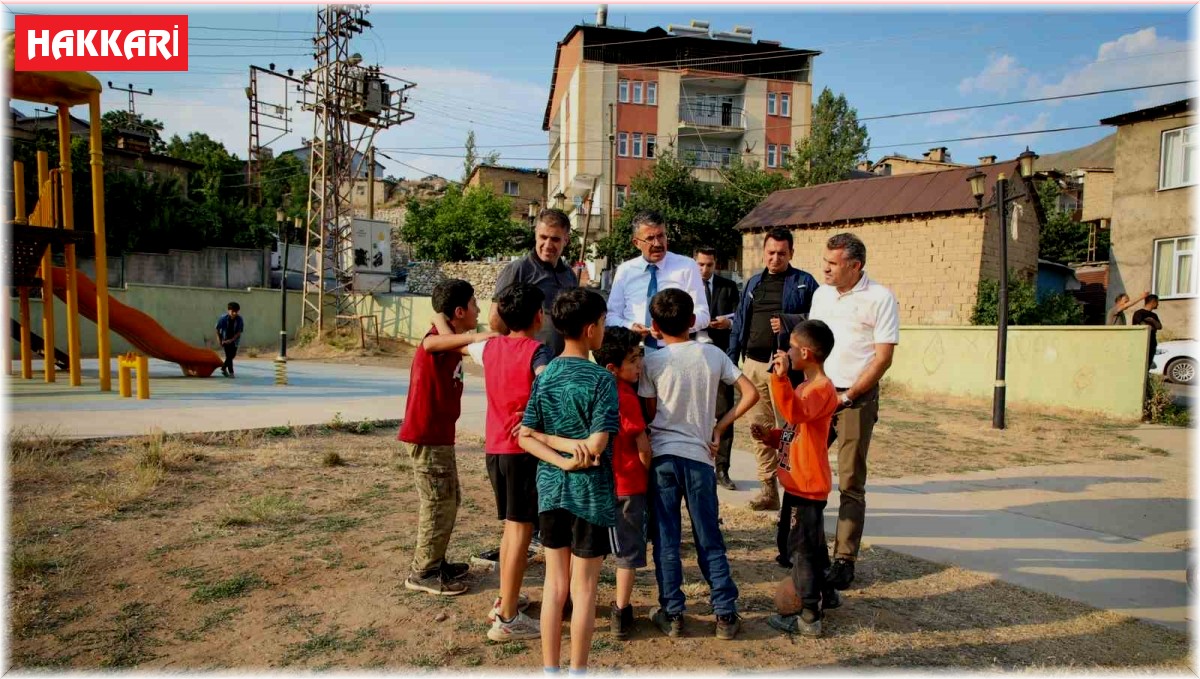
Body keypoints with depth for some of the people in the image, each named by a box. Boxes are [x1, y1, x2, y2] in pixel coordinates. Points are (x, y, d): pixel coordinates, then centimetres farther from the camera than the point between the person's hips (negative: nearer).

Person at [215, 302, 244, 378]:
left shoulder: (239, 320, -18)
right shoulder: (223, 319, -19)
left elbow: (239, 332, -14)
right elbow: (217, 329, -5)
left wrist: (231, 340, -21)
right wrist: (219, 339, -5)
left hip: (234, 339, 3)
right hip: (225, 339, -2)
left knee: (232, 355, 10)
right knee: (229, 355, -7)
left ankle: (223, 368, 33)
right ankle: (231, 372, 1)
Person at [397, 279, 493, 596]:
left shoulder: (453, 340, 10)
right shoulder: (437, 336, -18)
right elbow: (429, 343, -41)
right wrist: (471, 336, -52)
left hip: (439, 435, 10)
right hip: (426, 436, -10)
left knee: (449, 500, 18)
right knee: (439, 504, -1)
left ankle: (434, 562, 30)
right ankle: (423, 573, 12)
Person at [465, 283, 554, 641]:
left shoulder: (490, 347, 8)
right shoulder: (537, 350, -11)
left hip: (495, 447, 7)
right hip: (524, 448, -7)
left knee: (511, 526, 20)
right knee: (521, 529, -2)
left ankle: (505, 600, 31)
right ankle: (506, 619, 0)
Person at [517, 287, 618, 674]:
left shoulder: (544, 376, 3)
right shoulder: (601, 379, -13)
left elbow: (525, 437, -1)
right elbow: (597, 445, -21)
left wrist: (561, 459, -10)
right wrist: (572, 446, -3)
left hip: (550, 489, 5)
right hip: (590, 492, -5)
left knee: (555, 584, 15)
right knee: (583, 588, 8)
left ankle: (550, 668, 25)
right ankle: (577, 670, 19)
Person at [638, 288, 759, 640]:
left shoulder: (652, 361, -5)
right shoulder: (713, 354, 2)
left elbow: (649, 414, -1)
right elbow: (751, 393, 1)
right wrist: (719, 428, 6)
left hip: (662, 456, -1)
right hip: (699, 456, 2)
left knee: (666, 540, 8)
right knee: (710, 541, 11)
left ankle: (672, 614, 14)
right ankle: (726, 614, 15)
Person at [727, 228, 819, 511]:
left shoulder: (804, 282, 3)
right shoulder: (753, 283, 18)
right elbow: (739, 323, 18)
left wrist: (788, 322, -19)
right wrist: (731, 360, 12)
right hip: (753, 364, 6)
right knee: (759, 428, 8)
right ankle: (768, 490, 17)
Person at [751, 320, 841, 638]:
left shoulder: (821, 389, -19)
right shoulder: (806, 388, 14)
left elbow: (796, 412, -38)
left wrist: (781, 378, -49)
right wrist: (771, 436, 5)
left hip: (808, 484, -10)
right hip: (798, 482, 10)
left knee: (801, 546, -3)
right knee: (810, 543, 22)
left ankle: (809, 617, 5)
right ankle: (822, 594, 38)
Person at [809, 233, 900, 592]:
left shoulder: (880, 298, -7)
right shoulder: (821, 294, 11)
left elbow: (883, 357, -10)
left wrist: (846, 396, -11)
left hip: (856, 398, -5)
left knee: (851, 483, 1)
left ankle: (844, 560, 10)